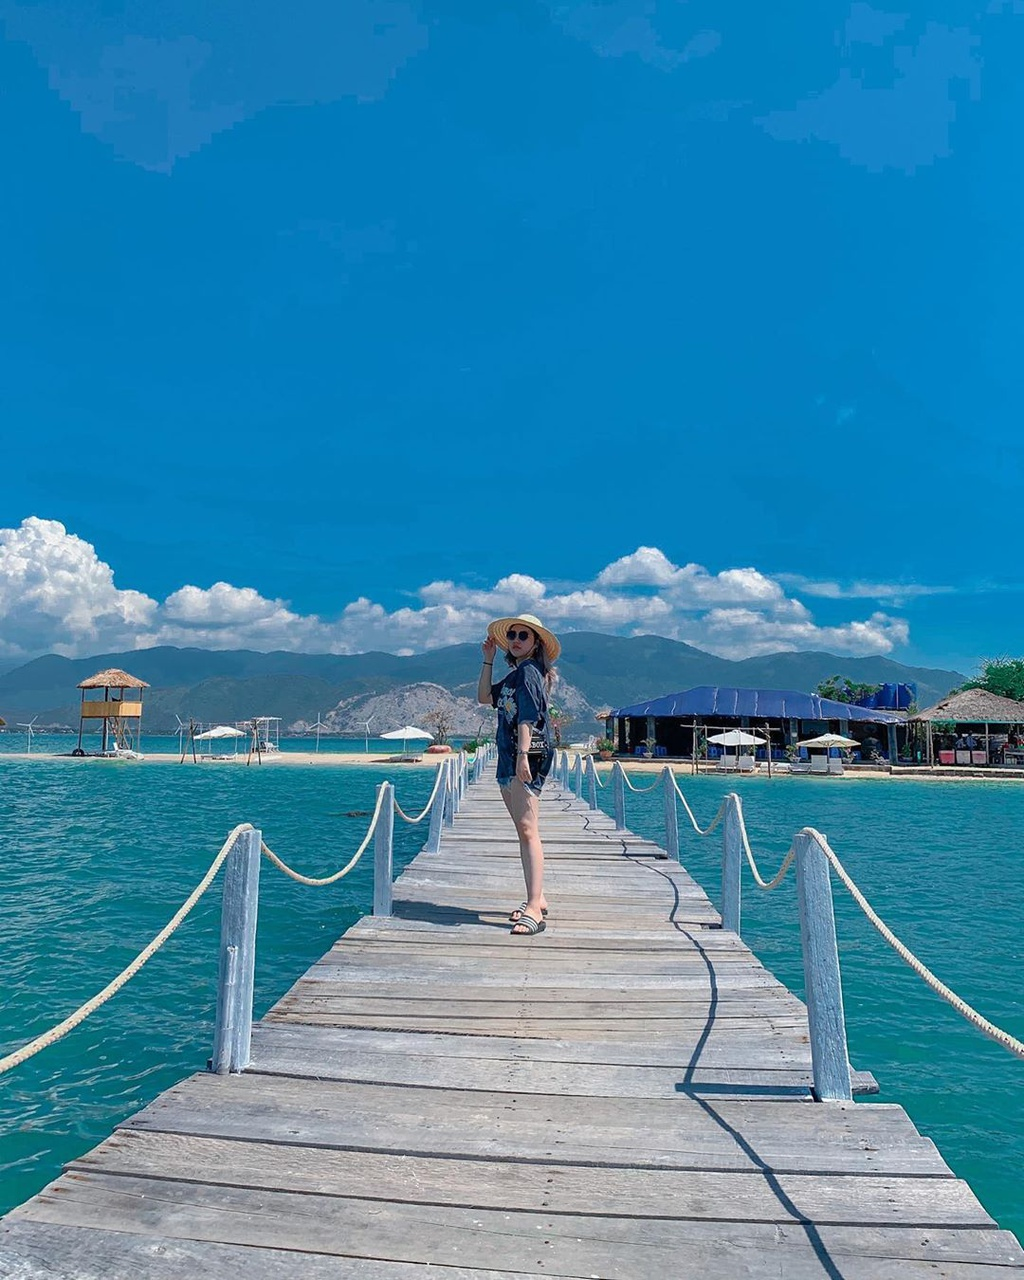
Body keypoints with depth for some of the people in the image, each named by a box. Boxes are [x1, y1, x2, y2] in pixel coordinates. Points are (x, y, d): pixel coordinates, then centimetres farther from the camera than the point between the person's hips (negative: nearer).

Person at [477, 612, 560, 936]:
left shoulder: (529, 671, -7)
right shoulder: (514, 675, 20)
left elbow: (527, 716, -18)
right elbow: (484, 697, 20)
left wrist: (523, 755, -27)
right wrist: (488, 659, 18)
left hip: (527, 757, -10)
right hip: (508, 758, 10)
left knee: (528, 829, -16)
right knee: (523, 831, 13)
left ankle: (533, 910, -21)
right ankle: (537, 899, 22)